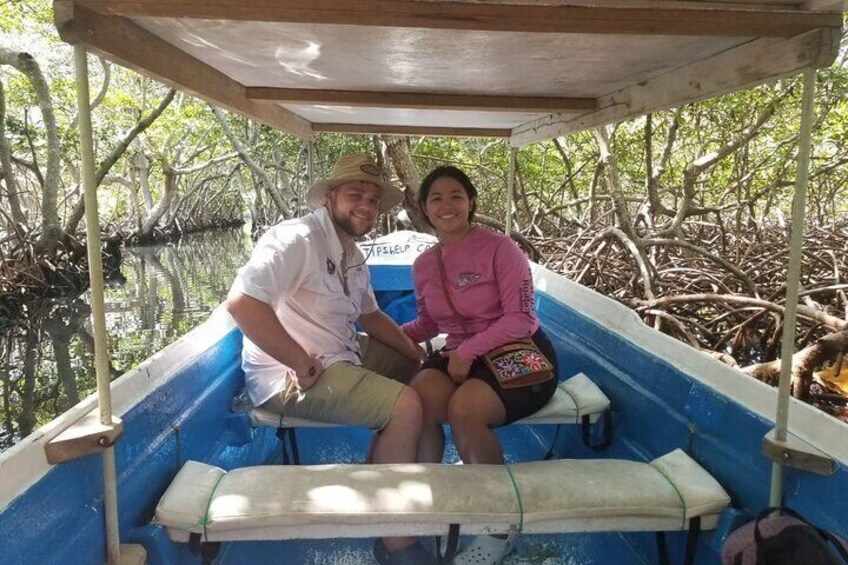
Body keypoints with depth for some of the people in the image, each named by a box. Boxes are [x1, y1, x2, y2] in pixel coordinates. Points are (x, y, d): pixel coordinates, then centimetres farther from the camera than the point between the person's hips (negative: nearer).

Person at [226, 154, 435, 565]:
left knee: (419, 374, 16)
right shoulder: (297, 239, -19)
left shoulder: (352, 257, 11)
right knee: (405, 406, -21)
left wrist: (419, 356, 10)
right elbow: (241, 303, -31)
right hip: (289, 376, -10)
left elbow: (370, 316, 21)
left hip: (339, 358, 10)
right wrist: (303, 364, -26)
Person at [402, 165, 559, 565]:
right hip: (461, 357, 5)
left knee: (464, 407, -33)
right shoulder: (423, 265, 8)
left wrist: (468, 350, -24)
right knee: (419, 393, -29)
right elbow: (428, 323, 20)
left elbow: (520, 317, -15)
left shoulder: (498, 248, -10)